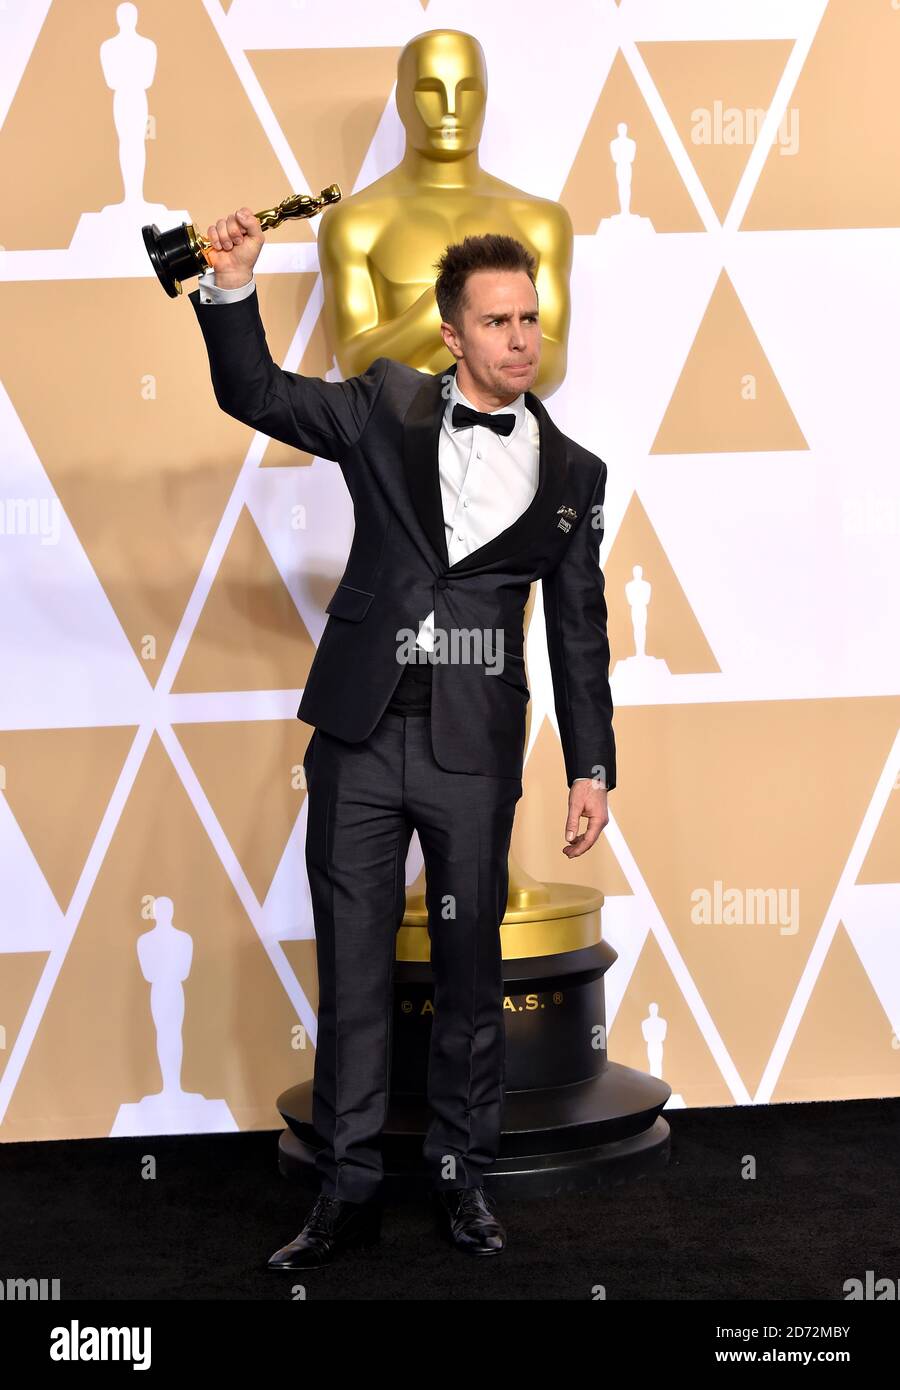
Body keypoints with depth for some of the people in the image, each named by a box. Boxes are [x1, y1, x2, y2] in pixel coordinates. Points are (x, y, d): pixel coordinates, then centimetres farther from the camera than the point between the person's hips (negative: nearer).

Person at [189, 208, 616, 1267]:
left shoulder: (571, 474, 7)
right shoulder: (388, 408, 7)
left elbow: (579, 633, 9)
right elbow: (257, 393, 4)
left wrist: (592, 766, 5)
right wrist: (233, 285, -13)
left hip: (475, 750, 0)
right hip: (360, 733, 0)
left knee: (469, 965, 9)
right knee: (351, 967, 6)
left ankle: (461, 1173, 26)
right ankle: (347, 1188, 17)